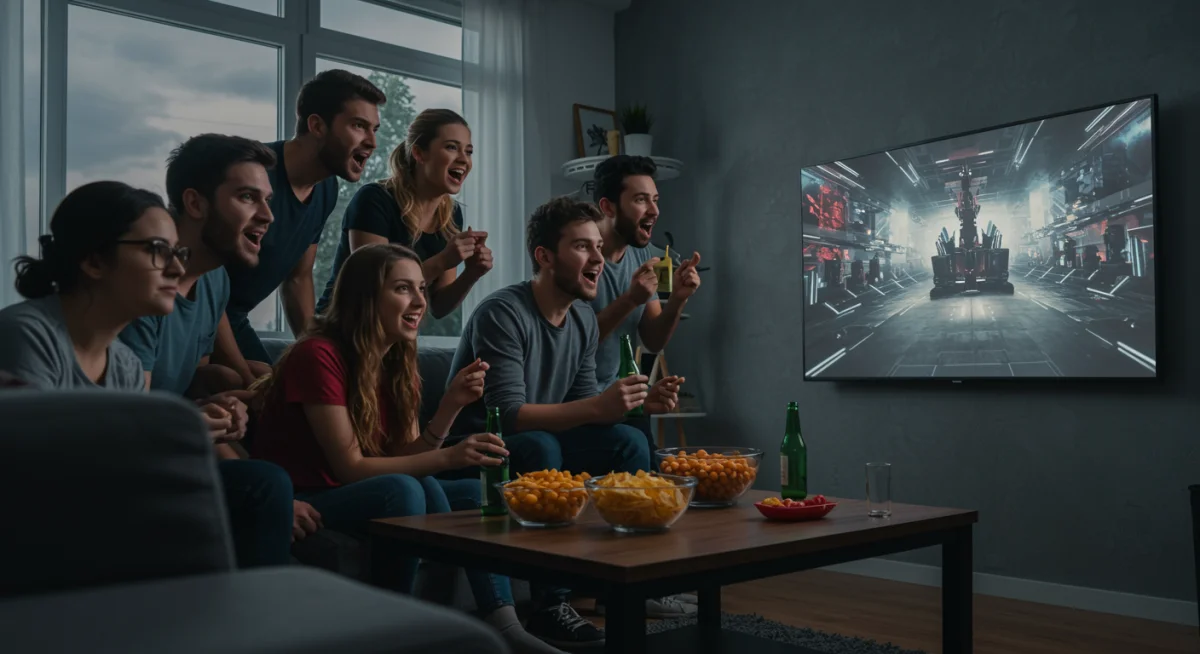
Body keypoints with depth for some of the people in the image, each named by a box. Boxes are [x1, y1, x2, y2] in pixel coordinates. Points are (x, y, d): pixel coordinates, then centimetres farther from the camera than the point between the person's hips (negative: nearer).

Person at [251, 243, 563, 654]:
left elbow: (408, 458, -1)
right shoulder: (320, 355, -19)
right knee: (403, 490, -32)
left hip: (355, 497, 8)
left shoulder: (398, 362, 5)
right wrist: (448, 457, -32)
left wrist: (452, 404, -16)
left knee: (475, 492, -6)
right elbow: (349, 467, -23)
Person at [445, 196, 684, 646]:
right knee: (539, 446, -36)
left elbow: (583, 402, 6)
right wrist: (597, 407, -38)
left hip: (544, 443, 7)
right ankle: (550, 607, -28)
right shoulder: (503, 314, -22)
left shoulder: (584, 319, 3)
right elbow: (509, 414, -30)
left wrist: (639, 402, -13)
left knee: (629, 441, -11)